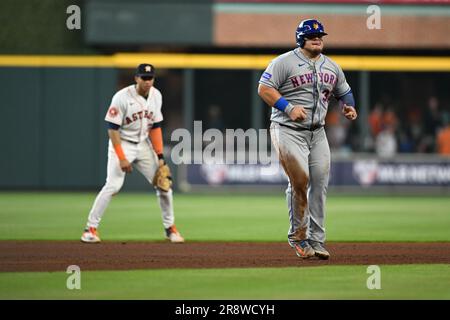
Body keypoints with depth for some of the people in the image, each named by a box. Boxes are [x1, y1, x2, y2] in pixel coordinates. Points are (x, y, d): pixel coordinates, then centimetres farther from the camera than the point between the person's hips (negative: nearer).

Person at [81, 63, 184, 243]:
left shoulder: (156, 96, -1)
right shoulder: (122, 97, -20)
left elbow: (155, 127, 4)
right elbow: (113, 129, -18)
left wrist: (160, 156, -3)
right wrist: (121, 159, -23)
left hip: (144, 145, 6)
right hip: (122, 144, -6)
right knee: (113, 186, -18)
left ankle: (170, 228, 16)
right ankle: (91, 228, -9)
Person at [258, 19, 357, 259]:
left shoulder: (331, 67, 13)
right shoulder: (285, 62, -7)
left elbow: (344, 91, 26)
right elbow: (264, 89, -11)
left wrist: (349, 107, 3)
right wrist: (289, 108, -21)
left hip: (317, 133, 6)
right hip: (288, 131, -6)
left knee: (320, 184, 1)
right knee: (300, 181, -16)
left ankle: (316, 240, 8)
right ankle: (298, 236, 0)